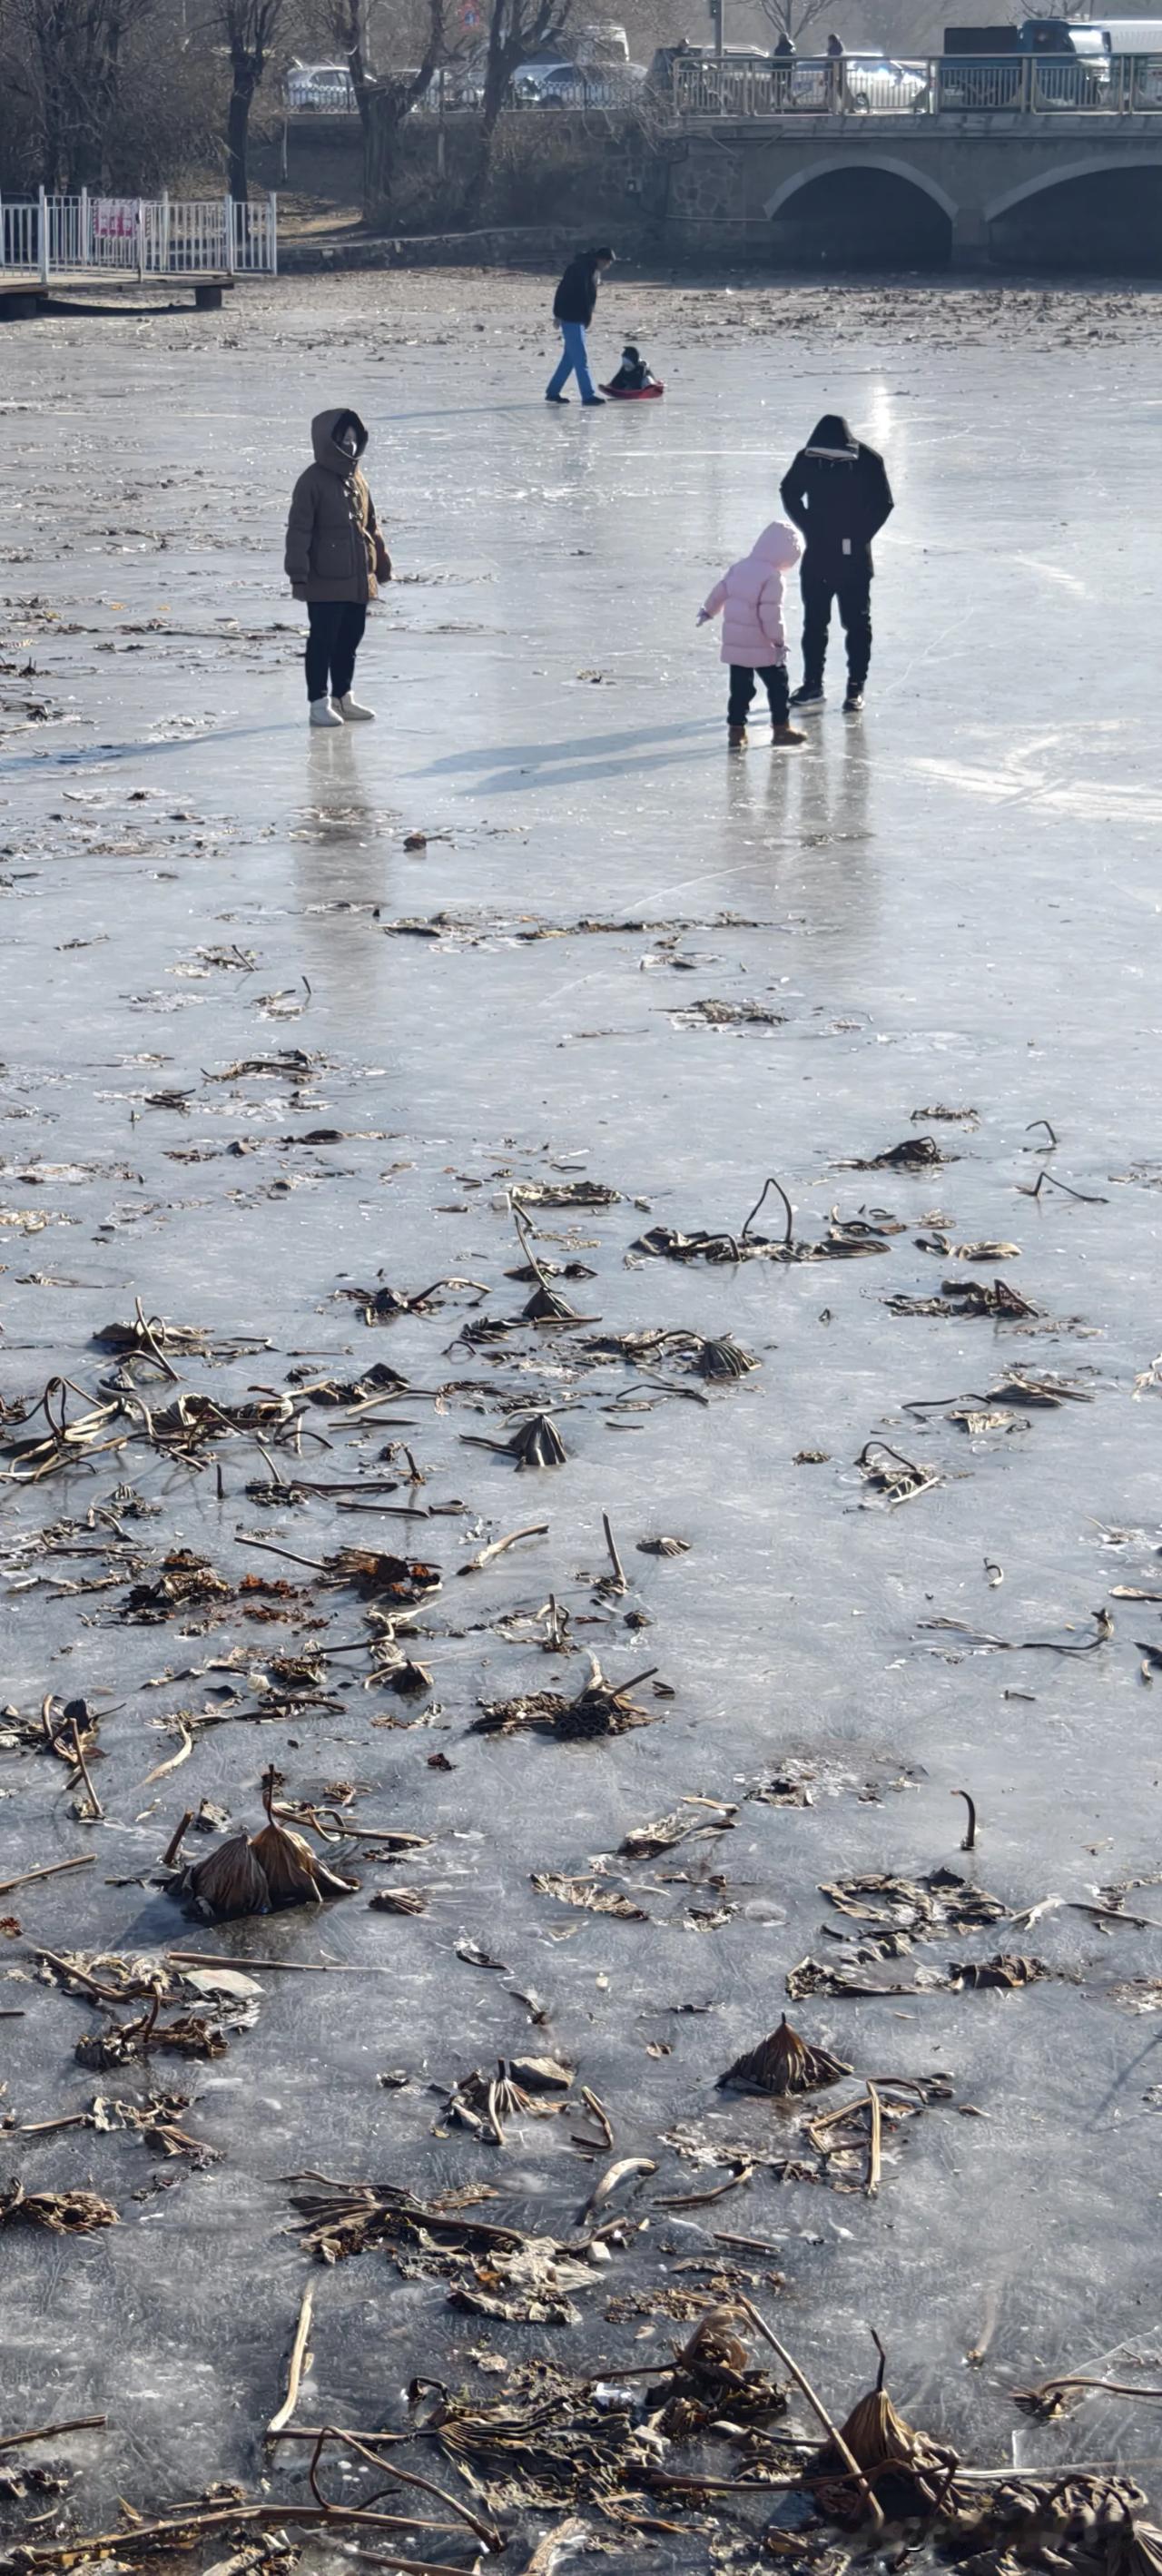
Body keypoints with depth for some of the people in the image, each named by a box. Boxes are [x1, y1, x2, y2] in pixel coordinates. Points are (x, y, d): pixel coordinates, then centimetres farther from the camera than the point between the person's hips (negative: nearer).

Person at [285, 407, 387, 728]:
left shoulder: (357, 479, 12)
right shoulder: (313, 481, -11)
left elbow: (370, 525, 21)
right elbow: (298, 531, -13)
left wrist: (382, 563, 22)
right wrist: (298, 574, -18)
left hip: (358, 580, 7)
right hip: (326, 582, -7)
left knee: (350, 640, 13)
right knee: (322, 641, -1)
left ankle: (342, 697, 24)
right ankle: (319, 702, 4)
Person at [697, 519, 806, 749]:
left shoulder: (738, 568, 6)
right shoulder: (772, 577, -16)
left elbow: (719, 591, 16)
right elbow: (771, 614, -21)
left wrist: (707, 610, 33)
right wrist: (779, 642, -15)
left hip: (735, 643, 7)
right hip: (762, 646, -7)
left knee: (740, 687, 11)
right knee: (777, 684, 6)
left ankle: (736, 729, 10)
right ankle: (781, 727, 10)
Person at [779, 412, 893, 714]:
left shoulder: (868, 461, -13)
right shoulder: (808, 459, -6)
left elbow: (883, 504, -6)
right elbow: (789, 493, 10)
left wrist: (858, 536, -11)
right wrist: (809, 529, 2)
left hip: (854, 556, -3)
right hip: (817, 554, 3)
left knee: (856, 622, 0)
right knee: (814, 621, 9)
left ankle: (856, 687, 5)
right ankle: (812, 684, 18)